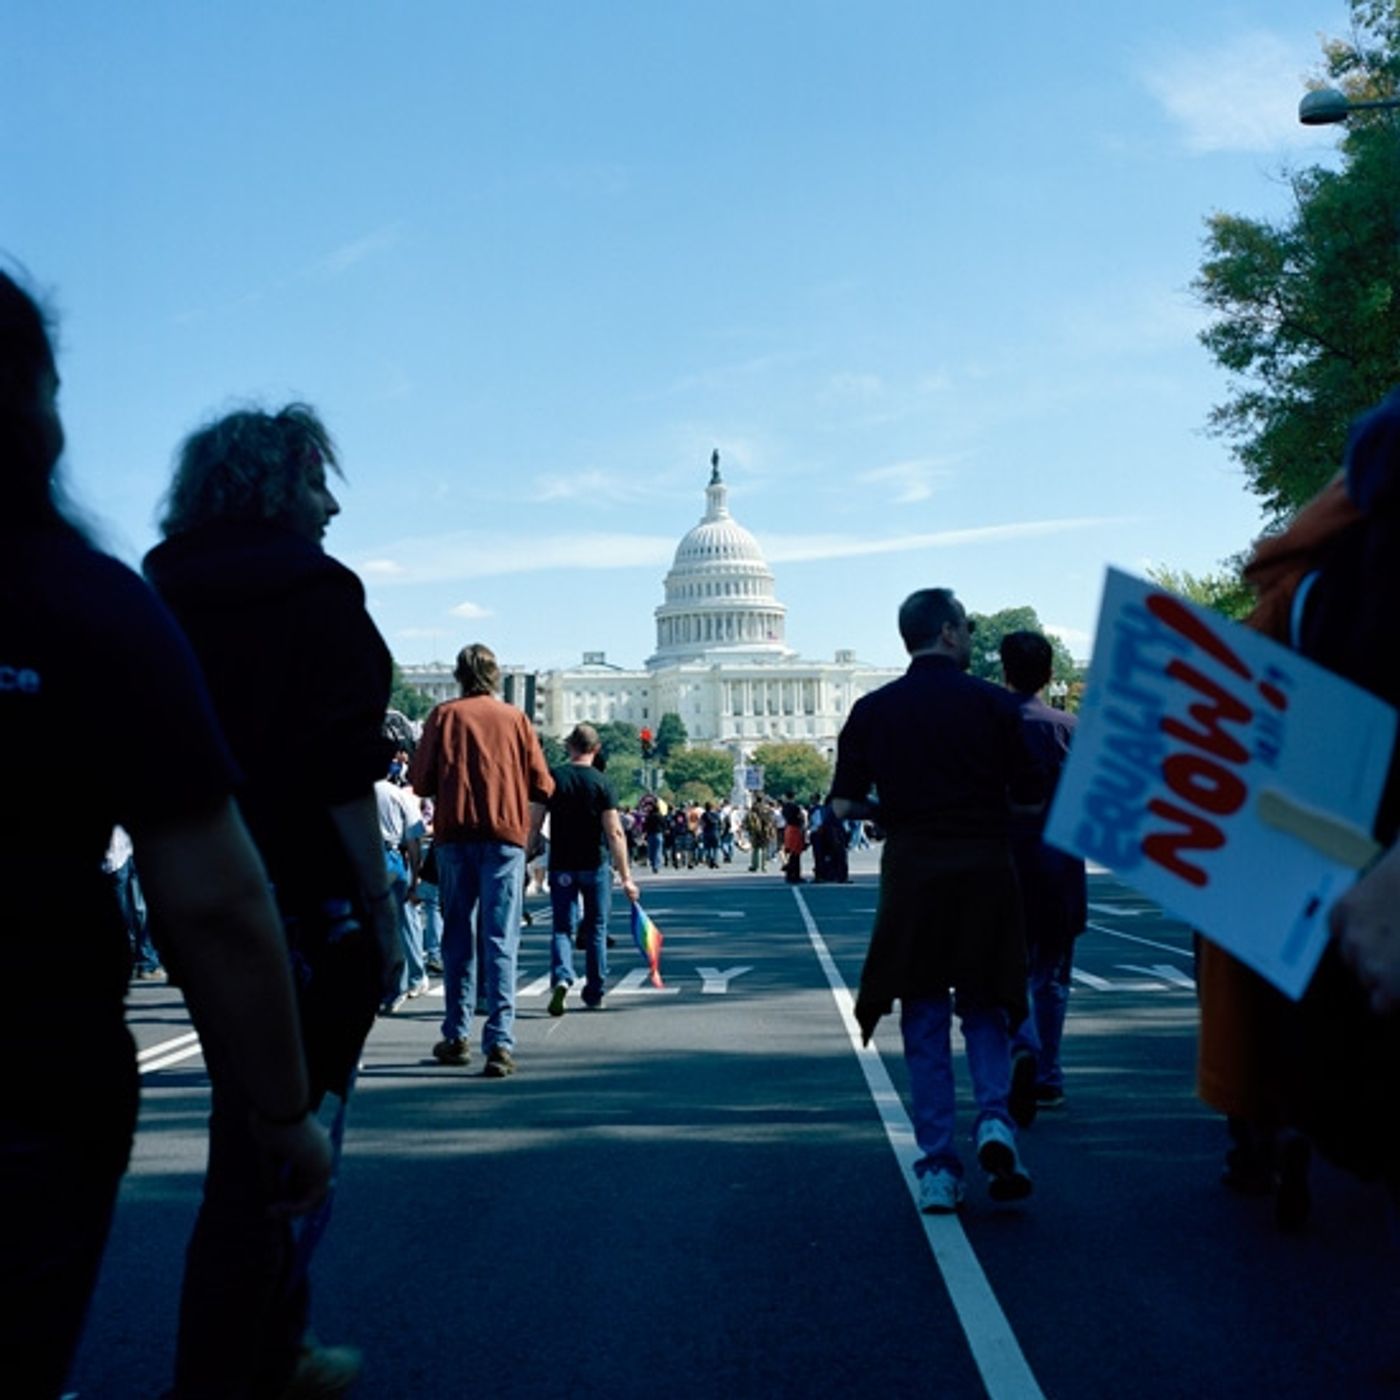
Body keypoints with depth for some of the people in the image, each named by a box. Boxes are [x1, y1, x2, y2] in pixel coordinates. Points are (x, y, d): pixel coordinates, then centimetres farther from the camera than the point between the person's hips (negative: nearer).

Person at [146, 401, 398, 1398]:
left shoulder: (167, 593, 12)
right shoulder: (312, 589, -11)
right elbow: (342, 772, -18)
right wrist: (381, 910, -14)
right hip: (304, 905, -8)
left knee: (256, 1135, 21)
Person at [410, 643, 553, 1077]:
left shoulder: (444, 715, 4)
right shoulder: (515, 719, 7)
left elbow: (421, 780, 3)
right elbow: (541, 785, 5)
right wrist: (530, 835, 18)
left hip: (453, 834, 1)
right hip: (506, 834, -1)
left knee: (457, 937, 12)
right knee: (501, 940, -3)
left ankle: (456, 1037, 17)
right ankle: (500, 1042, -12)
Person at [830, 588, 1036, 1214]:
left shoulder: (873, 709, 3)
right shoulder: (993, 703, -1)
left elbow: (843, 805, 0)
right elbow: (1029, 795, 1)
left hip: (913, 872, 1)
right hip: (985, 868, -1)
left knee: (924, 1021, 8)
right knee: (984, 1007, 15)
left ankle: (938, 1169, 5)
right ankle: (994, 1118, -9)